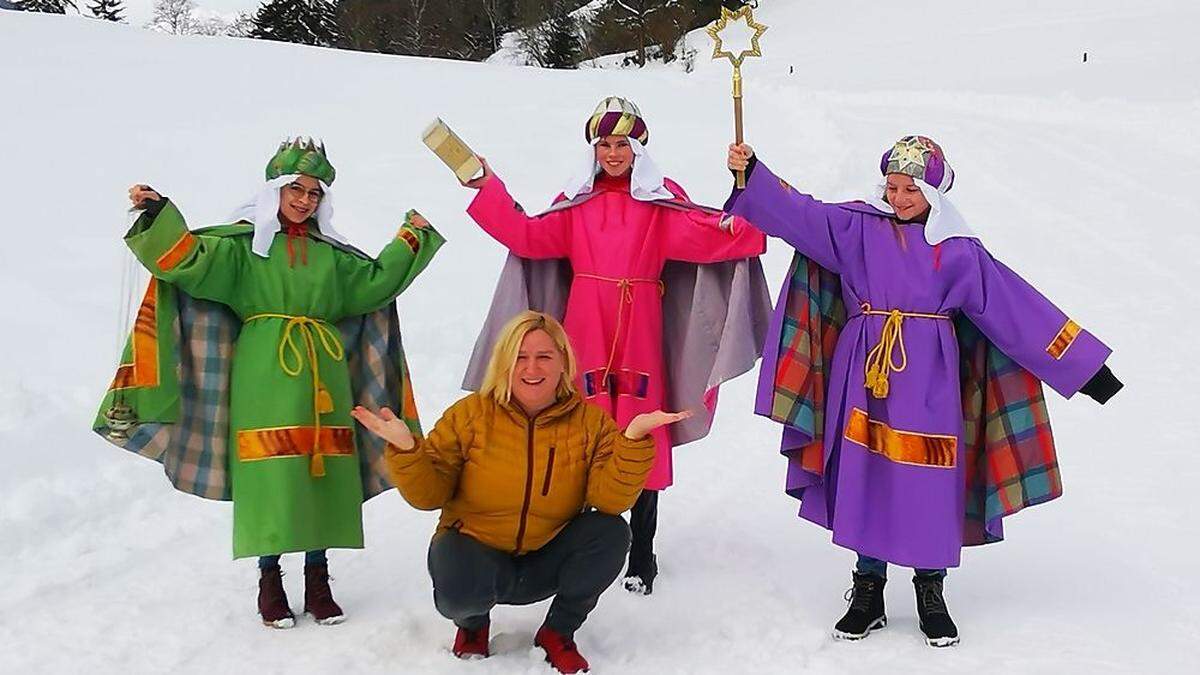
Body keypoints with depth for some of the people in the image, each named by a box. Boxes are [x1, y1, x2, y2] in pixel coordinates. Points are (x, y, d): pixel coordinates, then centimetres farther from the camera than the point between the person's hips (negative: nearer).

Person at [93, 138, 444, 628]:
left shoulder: (332, 254, 18)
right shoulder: (242, 242, 5)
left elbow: (375, 281, 20)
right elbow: (193, 262, -8)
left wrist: (410, 241, 20)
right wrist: (157, 218, -20)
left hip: (323, 376, 4)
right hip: (264, 378, -4)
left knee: (323, 473, 3)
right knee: (268, 475, -6)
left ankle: (317, 582, 13)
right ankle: (270, 583, 7)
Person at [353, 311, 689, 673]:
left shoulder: (590, 421, -6)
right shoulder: (470, 414, -9)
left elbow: (611, 500, -19)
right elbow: (428, 494, -9)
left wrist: (633, 438, -31)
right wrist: (405, 448, -27)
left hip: (547, 560, 2)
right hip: (476, 549, -2)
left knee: (611, 533, -25)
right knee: (459, 589, -36)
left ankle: (557, 633, 1)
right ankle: (472, 624, 7)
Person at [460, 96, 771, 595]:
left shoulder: (663, 198, 4)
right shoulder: (576, 199, 12)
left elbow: (705, 233, -9)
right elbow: (529, 237, 3)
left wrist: (743, 220, -27)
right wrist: (488, 189, -1)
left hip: (640, 331, -2)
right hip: (585, 329, 2)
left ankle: (641, 557, 9)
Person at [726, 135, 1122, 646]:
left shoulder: (958, 250, 2)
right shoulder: (858, 227, 4)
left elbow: (1016, 308, 3)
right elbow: (798, 215, -7)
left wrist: (1086, 367, 3)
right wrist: (751, 174, -23)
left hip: (929, 383, -1)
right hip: (864, 377, 1)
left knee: (931, 485, 1)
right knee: (865, 480, 4)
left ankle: (931, 595, 20)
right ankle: (867, 593, 19)